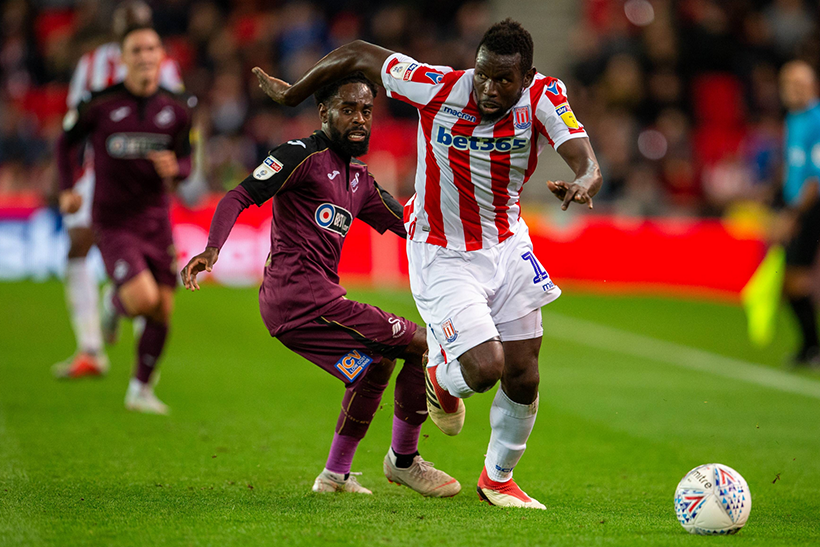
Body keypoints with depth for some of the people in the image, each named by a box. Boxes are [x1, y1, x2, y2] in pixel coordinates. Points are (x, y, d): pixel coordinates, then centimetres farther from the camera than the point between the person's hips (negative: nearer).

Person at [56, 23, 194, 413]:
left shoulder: (177, 109, 0)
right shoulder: (99, 105, -9)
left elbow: (185, 163, 10)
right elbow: (66, 142, 7)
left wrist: (174, 169, -14)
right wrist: (67, 189, -4)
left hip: (156, 221, 4)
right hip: (113, 222, -4)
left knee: (162, 312, 2)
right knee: (143, 299, -22)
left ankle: (141, 389, 23)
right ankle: (115, 304, 17)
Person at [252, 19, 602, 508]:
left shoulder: (543, 98, -18)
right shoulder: (438, 88, -23)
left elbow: (589, 165, -29)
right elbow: (360, 54, -10)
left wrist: (582, 185, -53)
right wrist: (291, 95, 1)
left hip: (507, 245, 3)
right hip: (442, 255, -3)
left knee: (523, 379, 5)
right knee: (484, 368, -17)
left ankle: (498, 478, 33)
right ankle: (441, 378, 22)